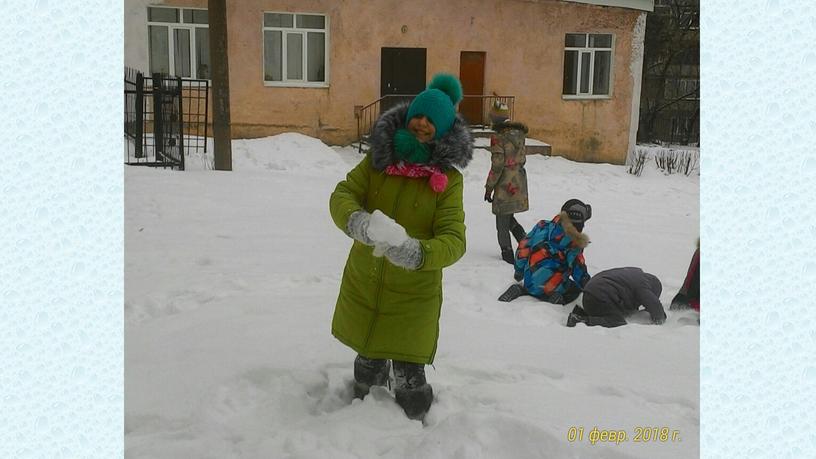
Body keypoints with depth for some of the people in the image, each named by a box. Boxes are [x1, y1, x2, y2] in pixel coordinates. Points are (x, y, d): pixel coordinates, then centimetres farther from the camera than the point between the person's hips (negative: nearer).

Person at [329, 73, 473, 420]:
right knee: (368, 359, 23)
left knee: (408, 371, -1)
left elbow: (454, 240, -19)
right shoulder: (378, 159, -3)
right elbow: (341, 195, -10)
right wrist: (355, 220, -33)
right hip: (363, 284, 3)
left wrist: (417, 253, -40)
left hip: (414, 293, -3)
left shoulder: (448, 178, -11)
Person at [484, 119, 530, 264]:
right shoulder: (519, 136, 7)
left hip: (505, 186, -7)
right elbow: (522, 160, 11)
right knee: (508, 218, 21)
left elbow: (497, 166, -15)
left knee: (502, 224, 5)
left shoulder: (498, 138, -13)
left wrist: (489, 187, -9)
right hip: (519, 183, 7)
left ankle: (508, 255, 11)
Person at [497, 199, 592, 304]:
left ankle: (521, 289, 6)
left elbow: (523, 247, 8)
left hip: (529, 282, 5)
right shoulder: (574, 243, -9)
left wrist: (519, 271, 21)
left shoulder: (543, 226, 4)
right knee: (575, 289, 23)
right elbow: (579, 270, -6)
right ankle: (555, 296, -7)